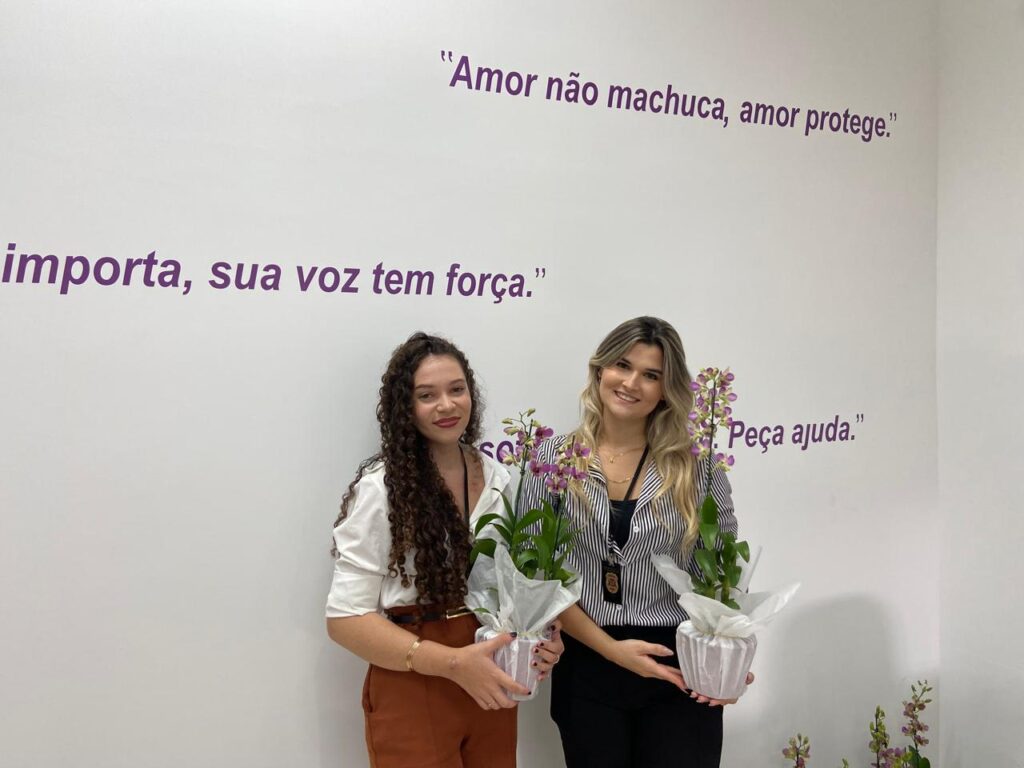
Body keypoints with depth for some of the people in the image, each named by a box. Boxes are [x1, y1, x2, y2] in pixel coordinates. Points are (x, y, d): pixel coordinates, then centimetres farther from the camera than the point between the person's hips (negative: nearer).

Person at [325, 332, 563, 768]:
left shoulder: (499, 480, 4)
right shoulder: (380, 489, -11)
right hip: (412, 692, -5)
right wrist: (454, 662, -24)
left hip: (490, 691, 5)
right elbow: (346, 618, -14)